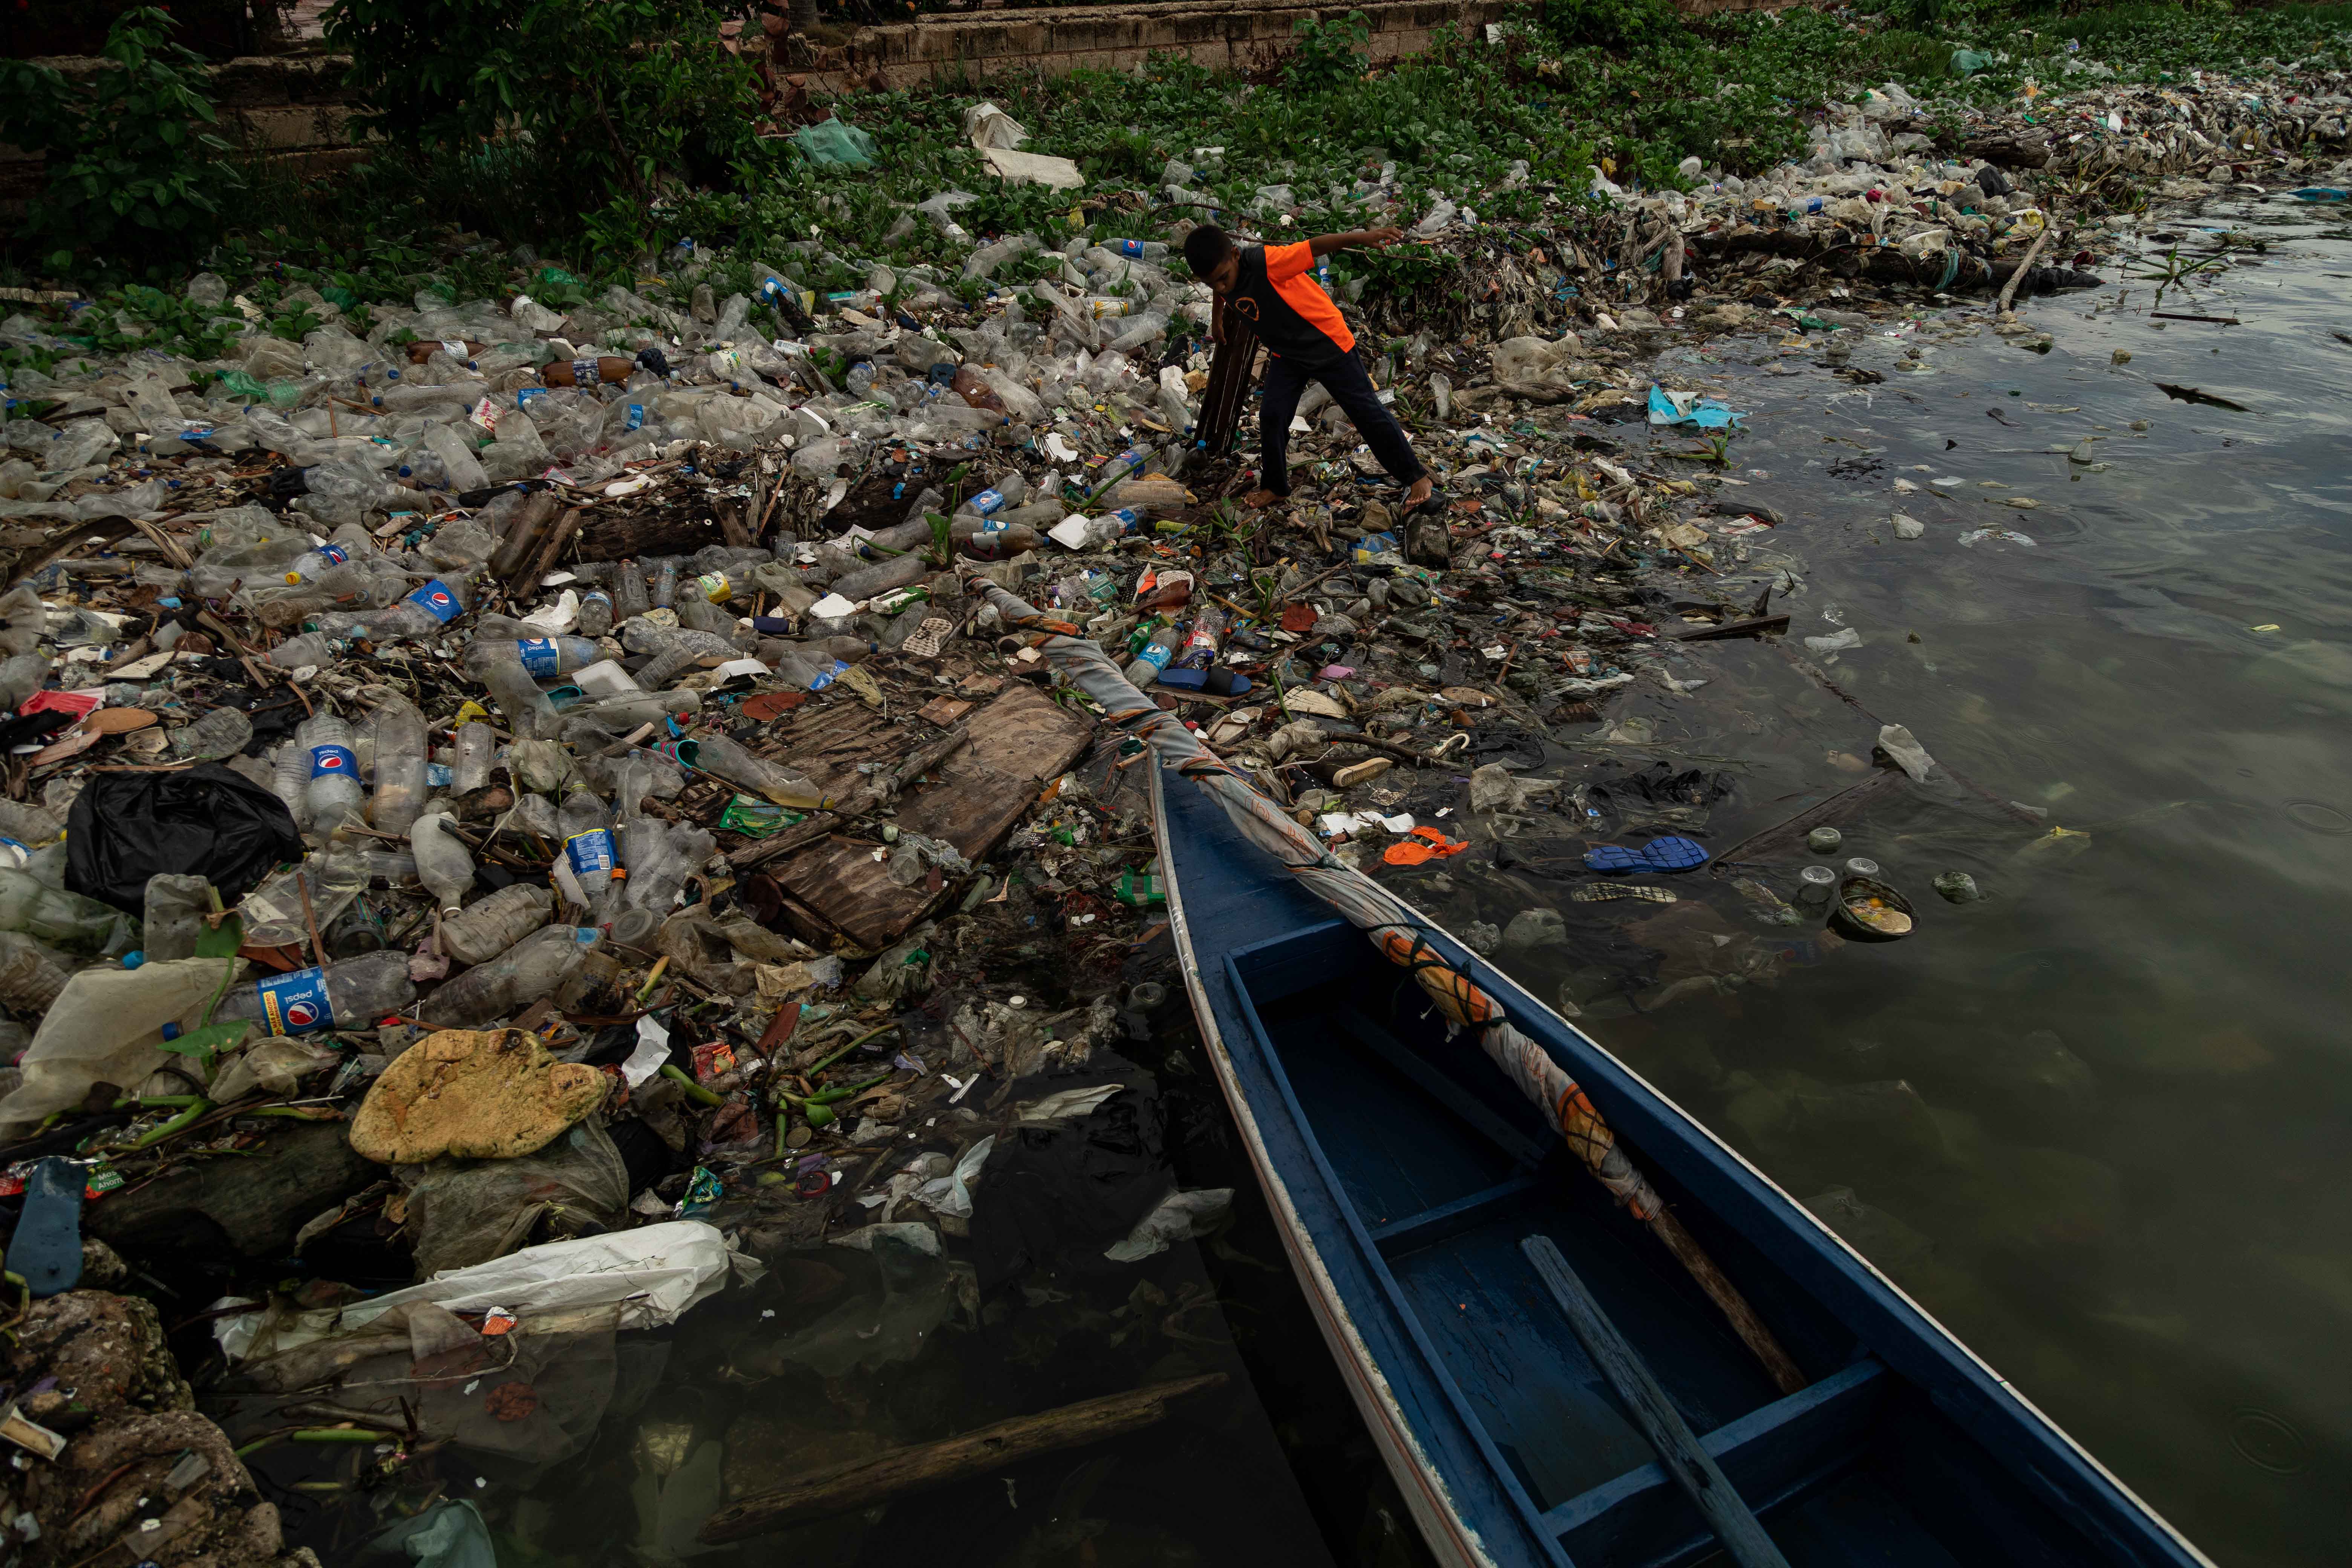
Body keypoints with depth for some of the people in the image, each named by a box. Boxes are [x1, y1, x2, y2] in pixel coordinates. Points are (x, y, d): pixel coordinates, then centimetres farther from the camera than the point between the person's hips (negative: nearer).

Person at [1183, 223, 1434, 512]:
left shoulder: (1265, 262, -33)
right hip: (1286, 353, 6)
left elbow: (1313, 246, -43)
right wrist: (1217, 320, 32)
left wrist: (1360, 237, -56)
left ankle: (1415, 476, 12)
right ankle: (1275, 487, 19)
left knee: (1366, 410, 1)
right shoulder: (1221, 276, -10)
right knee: (1272, 415, -2)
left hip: (1327, 343, -6)